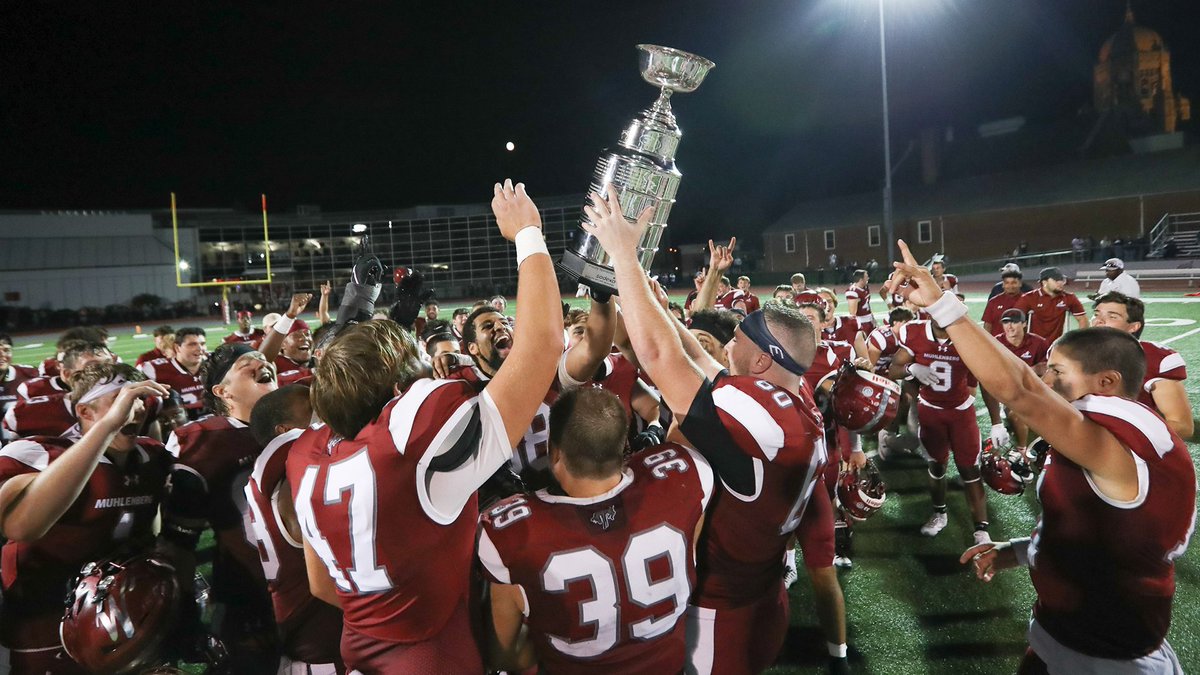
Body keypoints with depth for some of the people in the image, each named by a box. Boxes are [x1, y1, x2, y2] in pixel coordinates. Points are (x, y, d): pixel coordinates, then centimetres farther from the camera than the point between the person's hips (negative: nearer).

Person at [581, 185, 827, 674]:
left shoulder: (756, 414, -31)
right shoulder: (800, 405, -6)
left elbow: (659, 354, -29)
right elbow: (707, 370, 6)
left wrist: (622, 253, -22)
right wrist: (663, 311, 10)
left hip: (719, 613, -7)